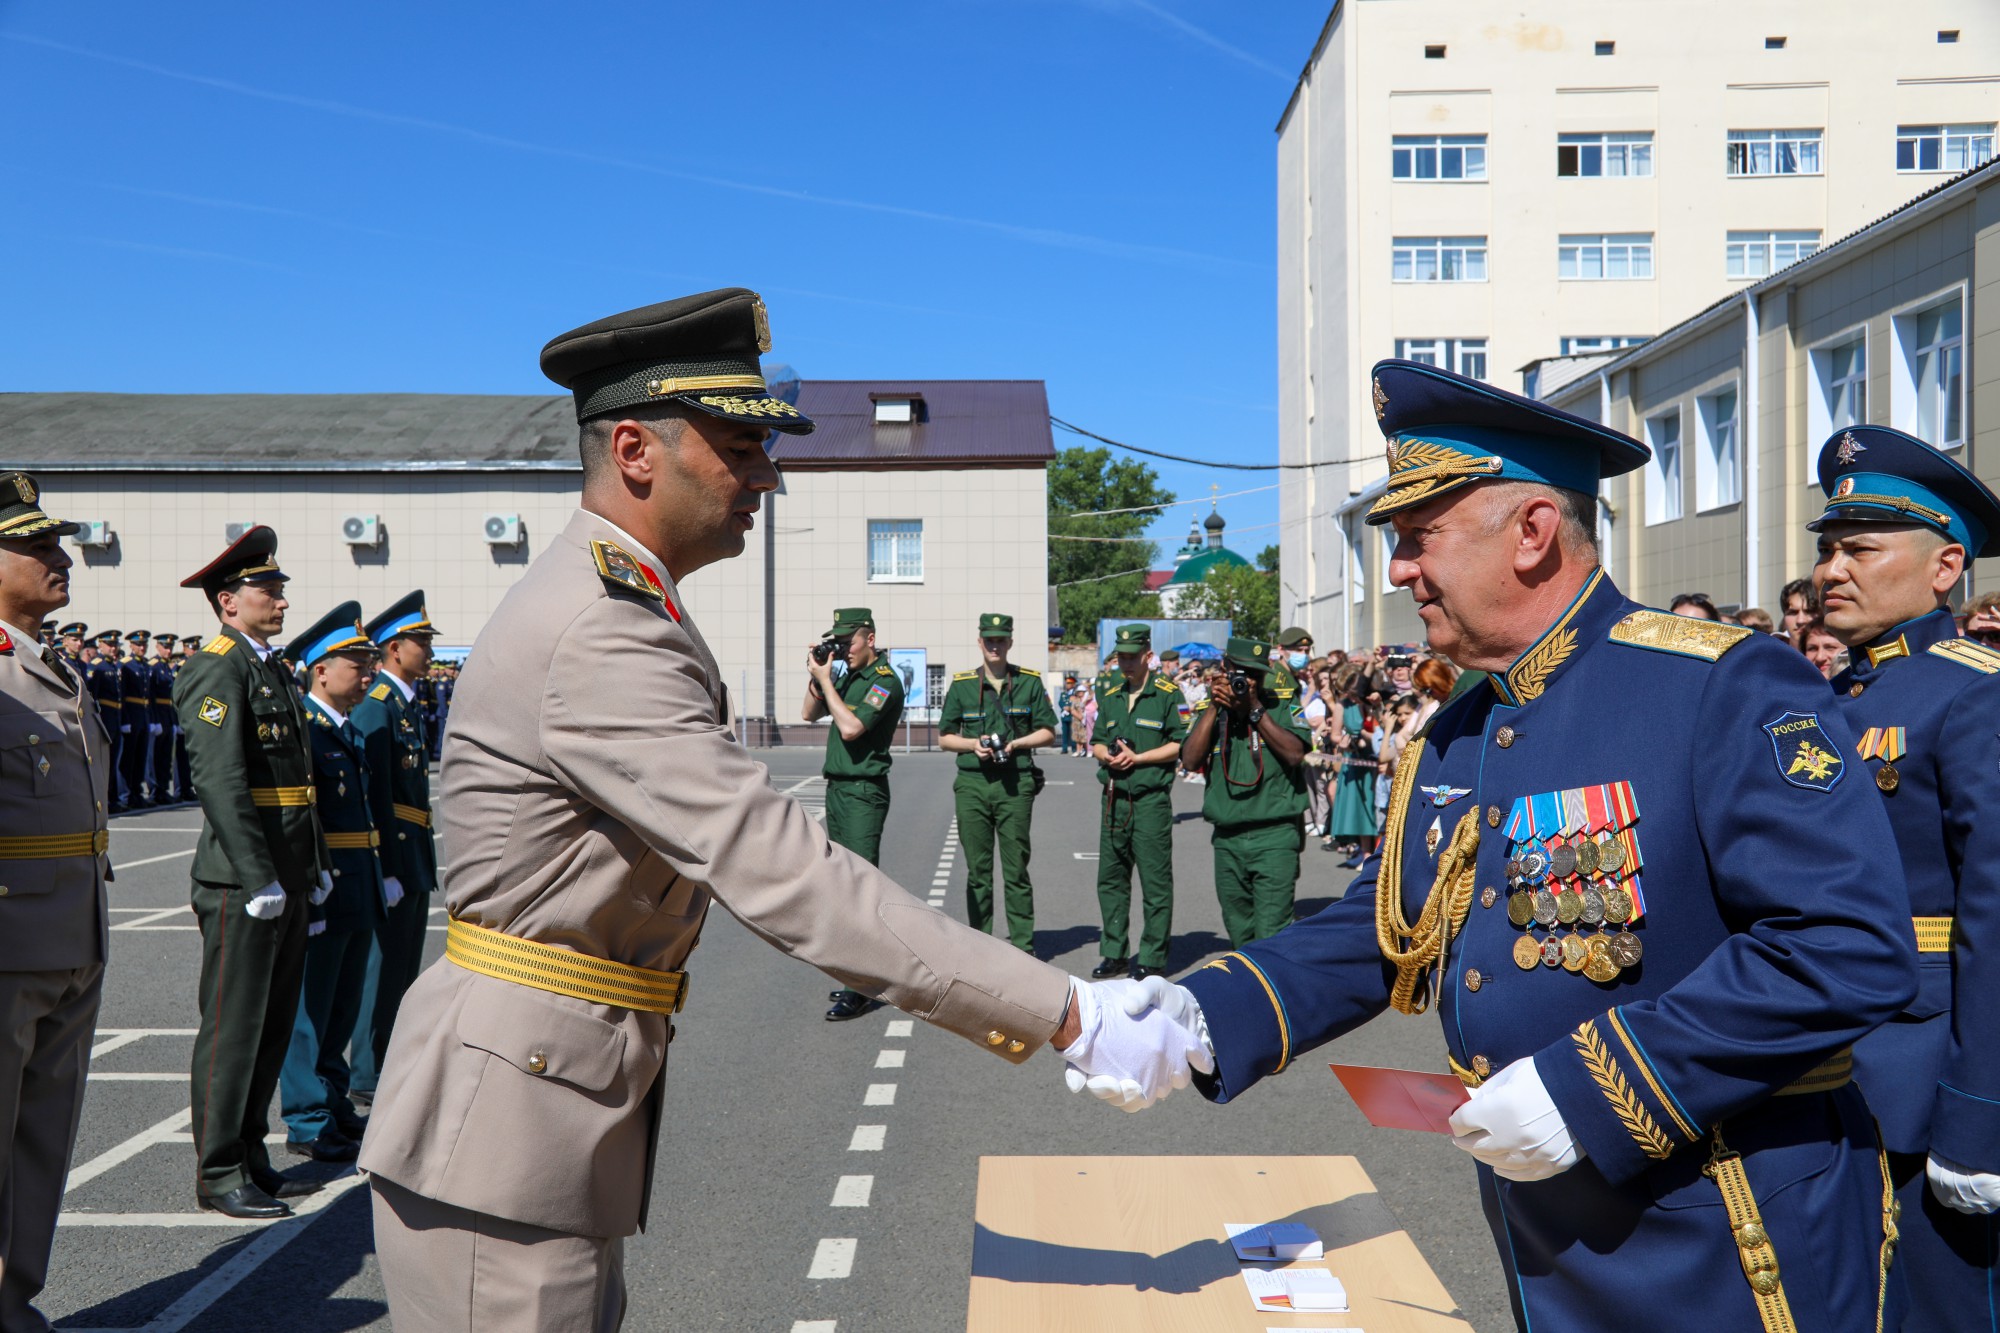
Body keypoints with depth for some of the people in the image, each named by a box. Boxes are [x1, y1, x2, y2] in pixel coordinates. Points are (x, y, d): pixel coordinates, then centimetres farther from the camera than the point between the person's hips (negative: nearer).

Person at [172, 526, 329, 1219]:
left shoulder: (275, 668, 17)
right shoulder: (217, 667, -11)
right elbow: (220, 780, -20)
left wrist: (317, 865, 17)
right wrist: (259, 877, -23)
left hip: (286, 880, 9)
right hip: (243, 881, -9)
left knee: (274, 1025, 15)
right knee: (233, 1029, -1)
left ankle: (252, 1157, 26)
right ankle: (219, 1175, 10)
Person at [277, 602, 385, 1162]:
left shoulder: (350, 732, 15)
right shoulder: (301, 729, -14)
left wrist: (382, 879, 17)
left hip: (359, 891, 9)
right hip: (322, 891, -9)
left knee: (344, 1004, 17)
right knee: (311, 1006, 1)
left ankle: (333, 1103, 29)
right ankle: (308, 1122, 10)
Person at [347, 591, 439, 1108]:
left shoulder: (408, 705, 15)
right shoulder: (376, 706, -15)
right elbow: (375, 794, -20)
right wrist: (388, 869, -22)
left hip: (414, 854, 10)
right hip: (392, 853, -10)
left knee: (404, 967, 16)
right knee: (385, 965, -2)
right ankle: (367, 1079, 7)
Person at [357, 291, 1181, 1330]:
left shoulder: (615, 606, 11)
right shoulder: (597, 634, -24)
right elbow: (779, 873, -30)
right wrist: (1065, 1017, -29)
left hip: (569, 1107, 10)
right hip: (503, 1126, -10)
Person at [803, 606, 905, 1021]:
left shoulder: (885, 681, -12)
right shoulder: (846, 677, 14)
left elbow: (851, 727, -23)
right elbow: (809, 714, 19)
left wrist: (825, 680, -14)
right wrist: (815, 675, 5)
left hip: (863, 792, -9)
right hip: (837, 788, 9)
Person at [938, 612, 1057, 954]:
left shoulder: (1030, 682, 6)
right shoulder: (961, 685, 8)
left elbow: (1047, 732, 9)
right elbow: (944, 737, 12)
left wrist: (1015, 744, -8)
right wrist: (973, 744, -7)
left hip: (1016, 784, -1)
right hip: (972, 784, 1)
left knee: (1016, 868, 0)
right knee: (978, 869, 5)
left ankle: (1023, 946, 6)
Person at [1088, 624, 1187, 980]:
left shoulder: (1168, 694, -3)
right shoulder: (1110, 697, 16)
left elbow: (1180, 745, -7)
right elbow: (1097, 742, 19)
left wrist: (1136, 758, -14)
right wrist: (1106, 755, -3)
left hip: (1151, 799, -6)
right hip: (1114, 798, 6)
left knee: (1155, 880, -2)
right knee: (1110, 878, 10)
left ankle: (1152, 957, 6)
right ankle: (1114, 953, 19)